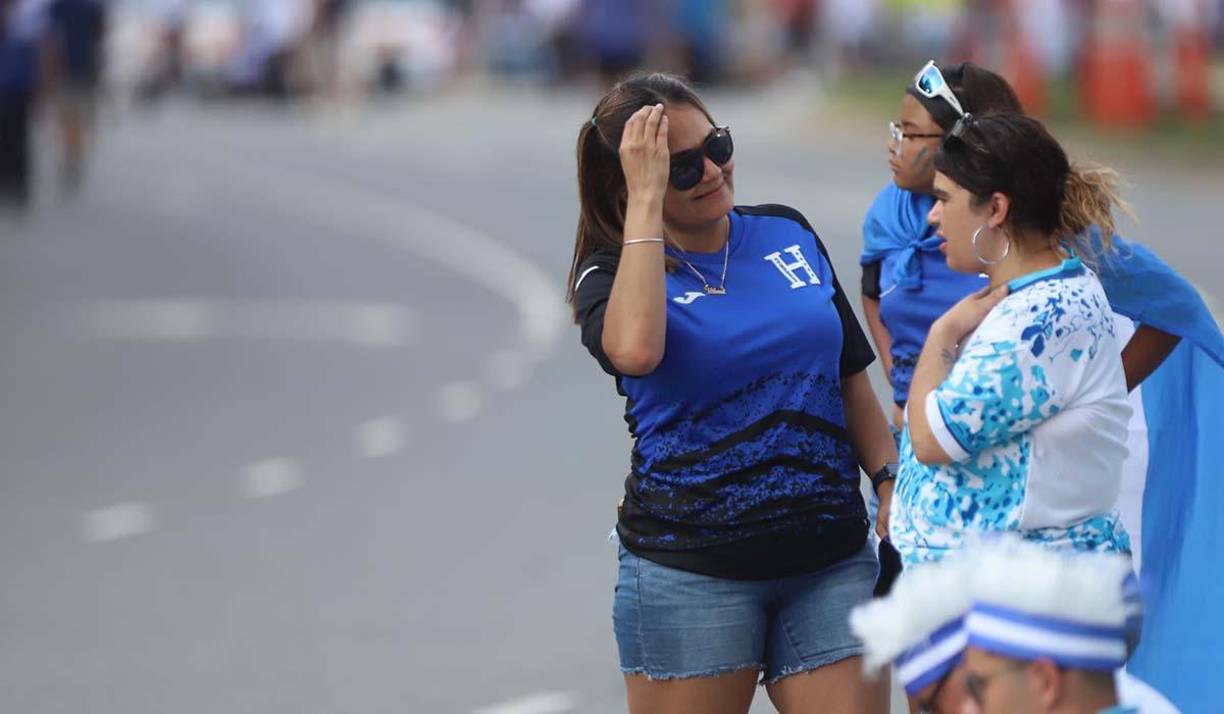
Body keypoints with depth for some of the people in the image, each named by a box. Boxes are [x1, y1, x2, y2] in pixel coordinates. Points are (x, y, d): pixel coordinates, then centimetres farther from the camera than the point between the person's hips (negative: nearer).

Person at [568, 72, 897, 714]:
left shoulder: (788, 234, 11)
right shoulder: (612, 274, -2)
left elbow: (851, 380, 19)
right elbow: (634, 350, -28)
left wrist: (890, 481, 4)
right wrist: (647, 199, -21)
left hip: (829, 560, 3)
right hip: (688, 570, -3)